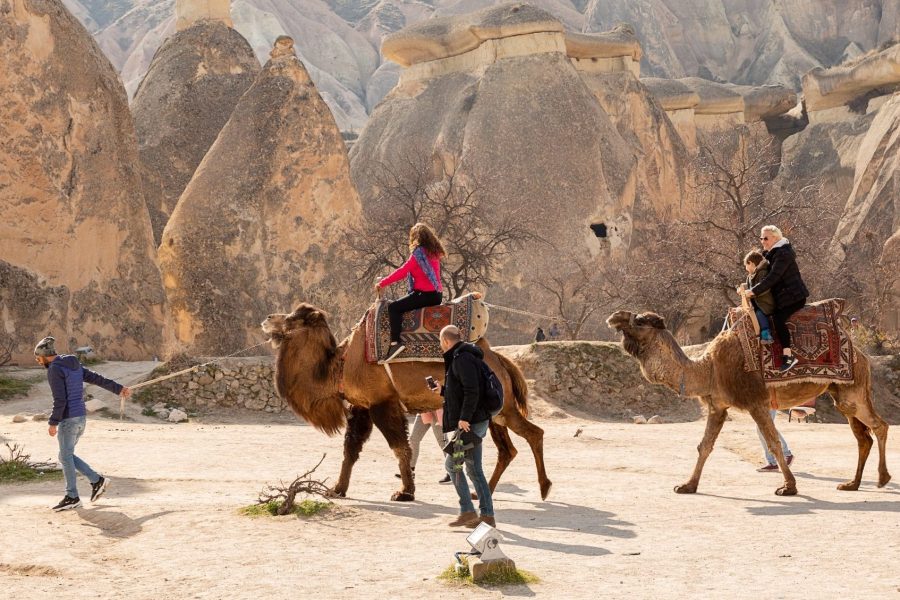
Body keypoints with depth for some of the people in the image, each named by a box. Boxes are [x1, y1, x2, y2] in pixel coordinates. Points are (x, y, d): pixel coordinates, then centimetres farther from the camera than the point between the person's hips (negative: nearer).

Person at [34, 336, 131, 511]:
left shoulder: (54, 370, -14)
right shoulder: (74, 365, 12)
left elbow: (59, 400, -20)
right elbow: (97, 378, 15)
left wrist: (53, 423, -16)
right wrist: (118, 389, 19)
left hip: (68, 419, -9)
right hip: (81, 417, 9)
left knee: (65, 457, 1)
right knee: (67, 455, 17)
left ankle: (72, 497, 7)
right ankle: (97, 481, 14)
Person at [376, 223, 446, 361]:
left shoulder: (418, 252, -12)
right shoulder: (433, 251, 14)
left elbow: (402, 271, -14)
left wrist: (382, 283, -8)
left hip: (425, 295, -9)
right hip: (437, 294, 9)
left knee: (394, 307, -12)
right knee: (401, 304, 28)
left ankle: (395, 343, -23)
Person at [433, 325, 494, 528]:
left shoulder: (462, 359, -14)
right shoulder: (463, 357, 18)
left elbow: (472, 391, -23)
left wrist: (464, 418, -25)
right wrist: (443, 390, 35)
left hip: (469, 423, -10)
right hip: (476, 422, 10)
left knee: (452, 464, -3)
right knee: (474, 469, 10)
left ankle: (467, 512, -4)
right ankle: (487, 515, 10)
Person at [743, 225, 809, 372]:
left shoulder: (783, 254, -16)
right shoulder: (773, 253, 16)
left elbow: (773, 277, -24)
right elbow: (771, 275, 22)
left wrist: (754, 291, -25)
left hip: (793, 296, -11)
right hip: (784, 296, 11)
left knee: (778, 318, -27)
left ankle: (788, 356, -32)